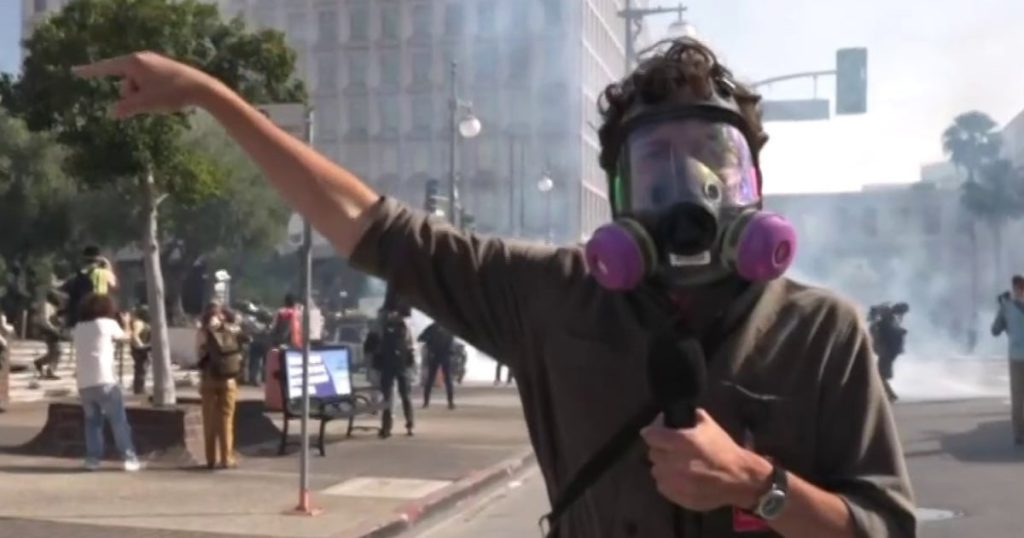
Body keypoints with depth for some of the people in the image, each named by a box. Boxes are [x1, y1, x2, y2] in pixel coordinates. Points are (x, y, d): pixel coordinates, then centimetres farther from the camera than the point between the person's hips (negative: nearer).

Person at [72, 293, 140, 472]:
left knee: (92, 421, 16)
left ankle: (93, 458, 6)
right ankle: (129, 458, -2)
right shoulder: (108, 323, 3)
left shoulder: (78, 328, 15)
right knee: (119, 421, 1)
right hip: (105, 380, -4)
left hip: (84, 383, 5)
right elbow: (124, 337, 18)